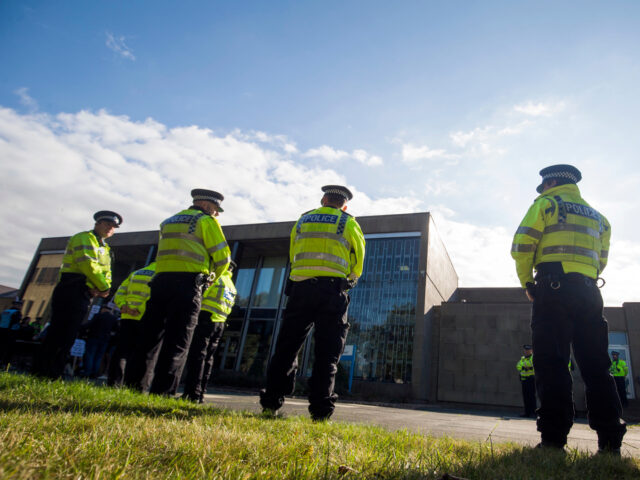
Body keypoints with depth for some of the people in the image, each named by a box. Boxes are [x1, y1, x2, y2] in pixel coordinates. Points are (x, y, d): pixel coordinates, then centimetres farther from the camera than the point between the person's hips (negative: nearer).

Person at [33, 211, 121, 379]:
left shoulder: (104, 248, 26)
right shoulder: (84, 238, -1)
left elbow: (106, 273, 18)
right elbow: (87, 264, -16)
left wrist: (104, 287, -5)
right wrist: (103, 287, -11)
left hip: (84, 295, 9)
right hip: (71, 291, -9)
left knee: (69, 335, 8)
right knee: (58, 332, -10)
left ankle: (53, 374, 12)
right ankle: (42, 372, -6)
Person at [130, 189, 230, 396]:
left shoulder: (169, 221, 26)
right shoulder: (206, 220, 5)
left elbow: (167, 253, 21)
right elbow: (222, 256, -1)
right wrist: (212, 277, 17)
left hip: (161, 280, 6)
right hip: (188, 283, -6)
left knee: (150, 338, 11)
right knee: (177, 343, -4)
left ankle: (136, 387, 15)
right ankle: (162, 392, -5)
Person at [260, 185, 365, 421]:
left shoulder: (302, 220, 19)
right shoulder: (349, 224, 11)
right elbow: (359, 262, 14)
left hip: (300, 288, 2)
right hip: (333, 291, -2)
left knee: (287, 346, 7)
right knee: (327, 352, 2)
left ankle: (271, 401, 8)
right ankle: (320, 408, 0)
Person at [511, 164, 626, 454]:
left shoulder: (546, 204, 6)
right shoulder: (597, 216, 25)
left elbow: (522, 245, -5)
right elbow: (601, 260, 21)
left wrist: (527, 283, 5)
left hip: (553, 288, -6)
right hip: (589, 292, 6)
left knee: (551, 362, -8)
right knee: (596, 365, 7)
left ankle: (553, 439, -11)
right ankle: (611, 441, 7)